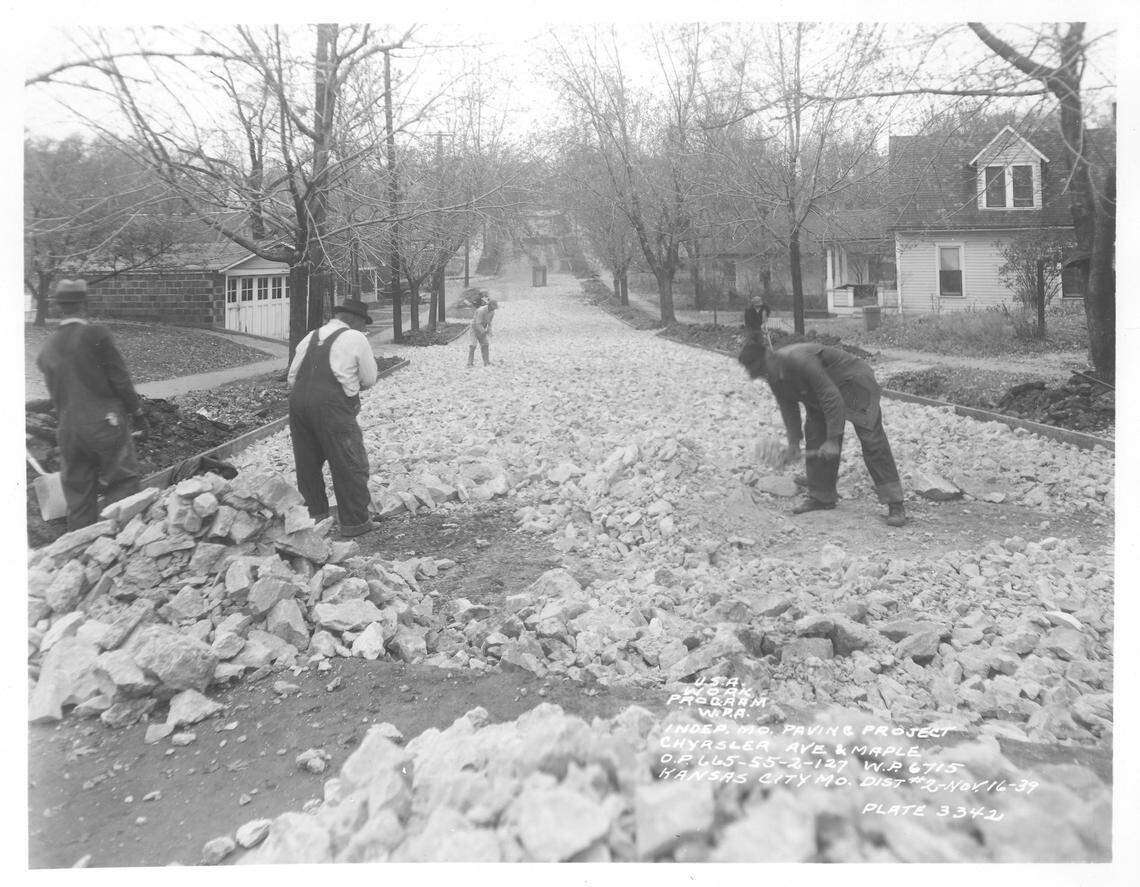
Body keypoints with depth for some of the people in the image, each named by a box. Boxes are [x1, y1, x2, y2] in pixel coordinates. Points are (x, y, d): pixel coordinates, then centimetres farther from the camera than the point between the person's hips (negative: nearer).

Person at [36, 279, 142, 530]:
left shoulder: (47, 348, 6)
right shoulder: (96, 335, -11)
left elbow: (54, 393, 13)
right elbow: (120, 378, -10)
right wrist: (134, 408, 4)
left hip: (69, 431, 5)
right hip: (106, 423, -5)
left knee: (78, 494, 14)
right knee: (122, 484, 5)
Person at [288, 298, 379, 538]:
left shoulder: (310, 337, 18)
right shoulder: (356, 339, 1)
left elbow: (292, 376, 17)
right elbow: (369, 380, 7)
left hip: (298, 401, 7)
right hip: (332, 405, -7)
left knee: (308, 461, 19)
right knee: (350, 464, 4)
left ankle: (315, 512, 31)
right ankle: (354, 521, 9)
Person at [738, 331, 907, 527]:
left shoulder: (799, 360, -36)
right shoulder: (775, 377, -9)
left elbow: (831, 398, -34)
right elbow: (788, 408, 2)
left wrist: (833, 439, -32)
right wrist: (793, 444, -5)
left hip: (855, 383, -9)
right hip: (823, 391, 9)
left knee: (872, 441, -13)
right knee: (815, 437, 6)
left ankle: (895, 503, -10)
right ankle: (821, 496, 18)